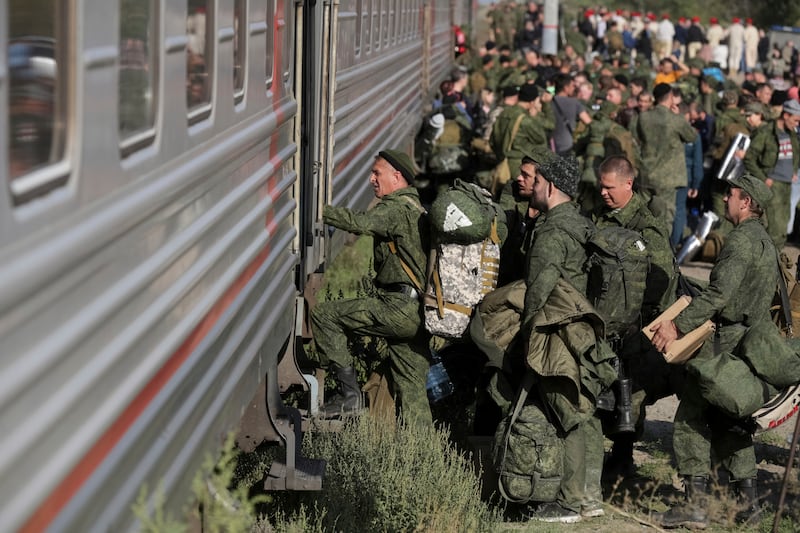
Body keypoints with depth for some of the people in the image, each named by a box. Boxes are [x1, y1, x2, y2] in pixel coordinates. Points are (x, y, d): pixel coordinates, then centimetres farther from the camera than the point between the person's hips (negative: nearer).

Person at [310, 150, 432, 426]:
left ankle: (349, 392, -6)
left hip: (398, 308, -10)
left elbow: (361, 223, -24)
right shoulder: (415, 207, 24)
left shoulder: (398, 207, -7)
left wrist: (320, 210, -20)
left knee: (323, 315, -6)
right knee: (411, 387, 11)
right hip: (417, 312, 10)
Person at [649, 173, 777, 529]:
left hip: (725, 340, -10)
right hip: (751, 338, 10)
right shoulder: (764, 241, 18)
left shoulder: (741, 239, -14)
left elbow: (719, 293, -23)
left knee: (690, 418, -7)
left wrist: (678, 325, -23)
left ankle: (695, 505, -11)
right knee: (728, 419, 17)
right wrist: (690, 317, 23)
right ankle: (748, 502, 17)